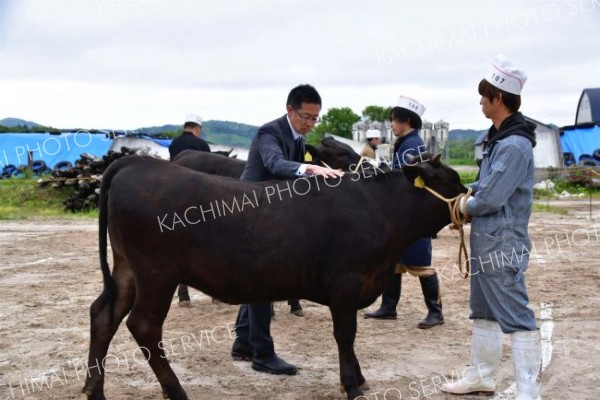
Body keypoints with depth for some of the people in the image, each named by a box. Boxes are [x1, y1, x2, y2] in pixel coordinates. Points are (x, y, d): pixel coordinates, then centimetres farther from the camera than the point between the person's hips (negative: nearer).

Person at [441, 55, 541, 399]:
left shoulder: (515, 144, -20)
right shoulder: (498, 138, 11)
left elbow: (489, 199, -22)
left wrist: (464, 207, -4)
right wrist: (465, 202, 4)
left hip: (503, 243, -10)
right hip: (486, 240, 10)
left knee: (515, 315, -6)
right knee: (484, 311, 19)